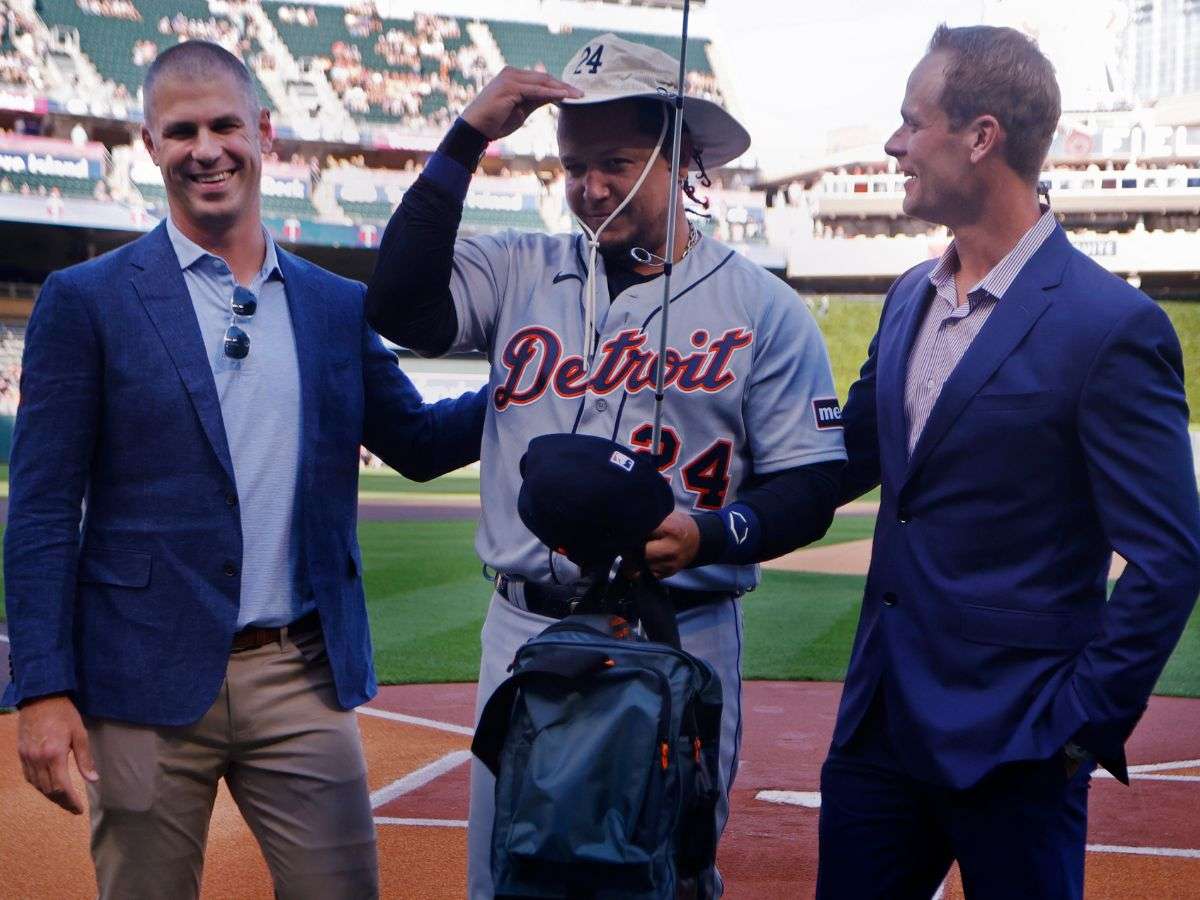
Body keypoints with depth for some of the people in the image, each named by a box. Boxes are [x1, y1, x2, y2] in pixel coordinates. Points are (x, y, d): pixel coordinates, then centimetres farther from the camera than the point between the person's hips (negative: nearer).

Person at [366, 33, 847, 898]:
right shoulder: (519, 271, 5)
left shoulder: (763, 306, -2)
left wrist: (709, 535, -22)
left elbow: (811, 486, -2)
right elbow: (399, 307, -12)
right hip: (524, 629, 3)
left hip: (681, 638, -2)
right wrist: (467, 139, -10)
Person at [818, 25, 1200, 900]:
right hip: (881, 727, 7)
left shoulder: (1111, 326, -14)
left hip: (1011, 748, -7)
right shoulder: (909, 299, 9)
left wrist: (1083, 725, -13)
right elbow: (848, 460, 17)